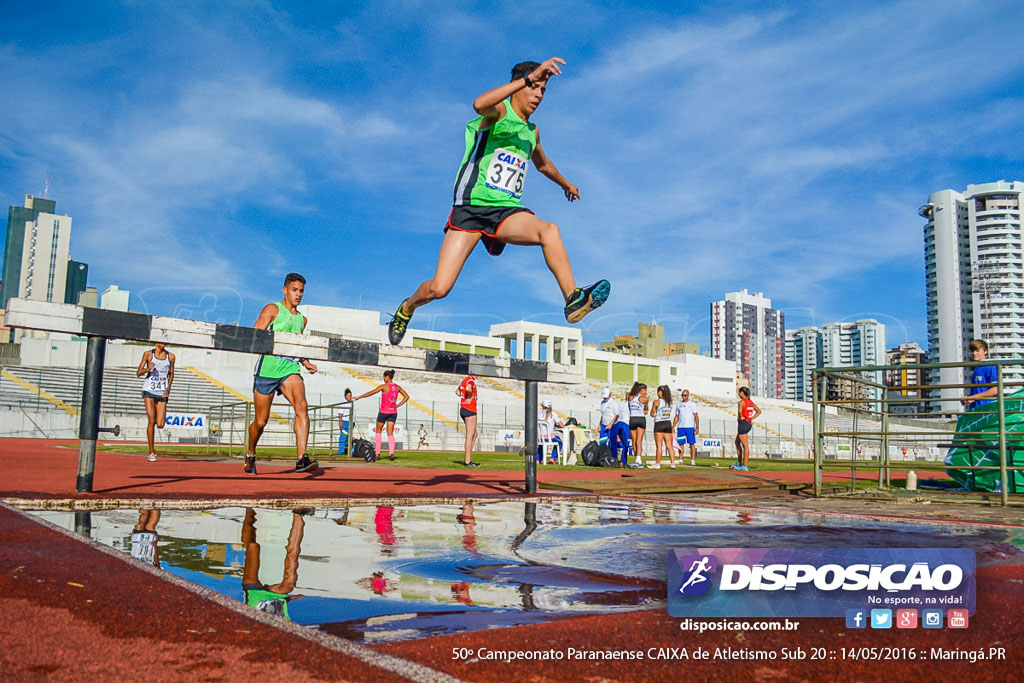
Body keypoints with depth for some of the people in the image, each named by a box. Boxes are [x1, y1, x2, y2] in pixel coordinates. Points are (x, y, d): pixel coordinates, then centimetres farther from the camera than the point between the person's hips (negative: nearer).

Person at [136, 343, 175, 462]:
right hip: (149, 391, -2)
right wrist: (147, 369, -19)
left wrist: (168, 388, 4)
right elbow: (138, 373, 2)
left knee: (160, 425, -6)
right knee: (151, 421, -10)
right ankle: (151, 452, -1)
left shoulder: (170, 356, 4)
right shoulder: (148, 354, -1)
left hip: (162, 393, 2)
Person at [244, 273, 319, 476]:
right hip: (267, 370, -3)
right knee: (261, 421, 5)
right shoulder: (272, 309, 2)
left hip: (290, 370, 3)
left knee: (301, 406, -24)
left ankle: (301, 459, -32)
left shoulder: (302, 319, 18)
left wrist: (306, 363, 13)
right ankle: (250, 454, 34)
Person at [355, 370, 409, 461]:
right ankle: (391, 453, -14)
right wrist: (398, 405, 8)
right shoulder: (397, 387, 6)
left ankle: (377, 452, 12)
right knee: (390, 433, 3)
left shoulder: (384, 386, -11)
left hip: (384, 411, -4)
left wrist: (359, 397, -10)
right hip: (393, 412, 4)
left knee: (378, 431, 13)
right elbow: (406, 396, 12)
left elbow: (371, 393, -15)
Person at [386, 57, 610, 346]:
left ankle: (573, 300, -37)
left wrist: (566, 184, 58)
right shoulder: (499, 111, -1)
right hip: (472, 206, -5)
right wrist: (528, 77, -33)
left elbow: (543, 163, 42)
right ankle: (408, 306, 23)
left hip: (508, 211, 5)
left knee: (550, 230, -30)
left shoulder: (531, 132, 20)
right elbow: (480, 104, -29)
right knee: (439, 289, -10)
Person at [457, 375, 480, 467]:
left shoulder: (464, 381, 17)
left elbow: (457, 391, 33)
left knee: (474, 435, 15)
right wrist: (471, 396, -14)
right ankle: (467, 461, -5)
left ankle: (468, 460, 12)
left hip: (463, 409, 10)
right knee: (470, 436, -6)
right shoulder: (471, 380, -11)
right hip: (470, 410, -10)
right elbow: (468, 389, -33)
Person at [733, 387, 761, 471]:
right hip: (749, 424, 9)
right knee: (737, 442, 22)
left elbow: (740, 411, -34)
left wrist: (740, 418, -16)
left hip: (742, 423, -9)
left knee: (745, 446, -6)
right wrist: (751, 418, 12)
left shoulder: (741, 402, -14)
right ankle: (739, 463, 26)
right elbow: (759, 411, 20)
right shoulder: (750, 402, 12)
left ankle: (745, 466, -3)